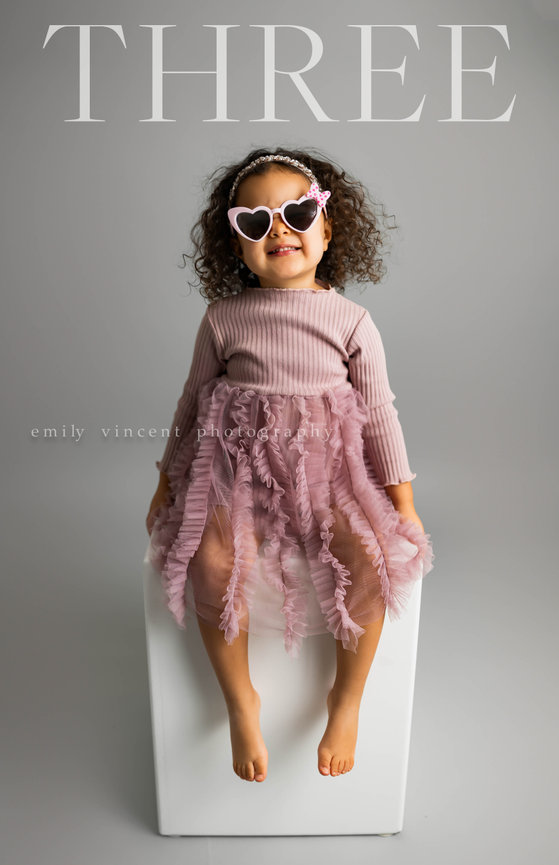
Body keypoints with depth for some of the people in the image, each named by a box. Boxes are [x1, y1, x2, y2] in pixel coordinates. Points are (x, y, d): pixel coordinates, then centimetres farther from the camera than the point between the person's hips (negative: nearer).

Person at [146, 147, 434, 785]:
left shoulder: (352, 321, -2)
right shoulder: (223, 318, -2)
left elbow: (378, 412, 2)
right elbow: (194, 400, 9)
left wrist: (403, 503, 1)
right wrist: (168, 479, 12)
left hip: (329, 467, 0)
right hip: (239, 464, 0)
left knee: (371, 559, -23)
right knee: (212, 562, -25)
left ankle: (346, 698, 4)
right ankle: (240, 702, 1)